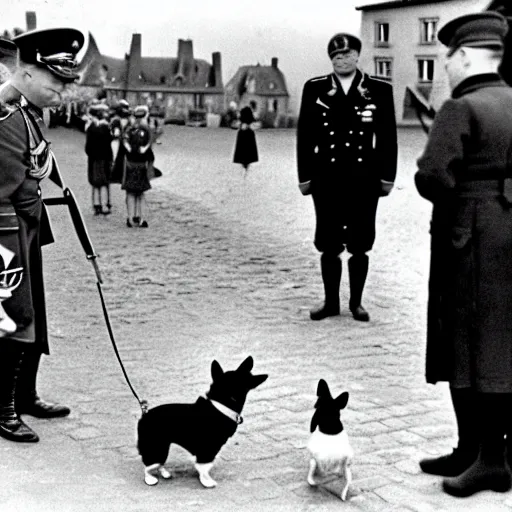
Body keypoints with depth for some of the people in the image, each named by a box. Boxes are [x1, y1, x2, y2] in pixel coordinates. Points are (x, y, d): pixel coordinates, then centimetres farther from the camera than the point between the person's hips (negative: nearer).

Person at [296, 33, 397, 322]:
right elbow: (305, 136, 5)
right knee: (329, 245, 6)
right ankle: (331, 302, 18)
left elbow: (388, 137, 3)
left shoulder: (380, 90, 2)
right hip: (326, 177, 1)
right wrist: (305, 176, 1)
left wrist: (387, 177, -1)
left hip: (364, 178, 0)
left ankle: (356, 302, 18)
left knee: (360, 245, 6)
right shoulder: (314, 89, 4)